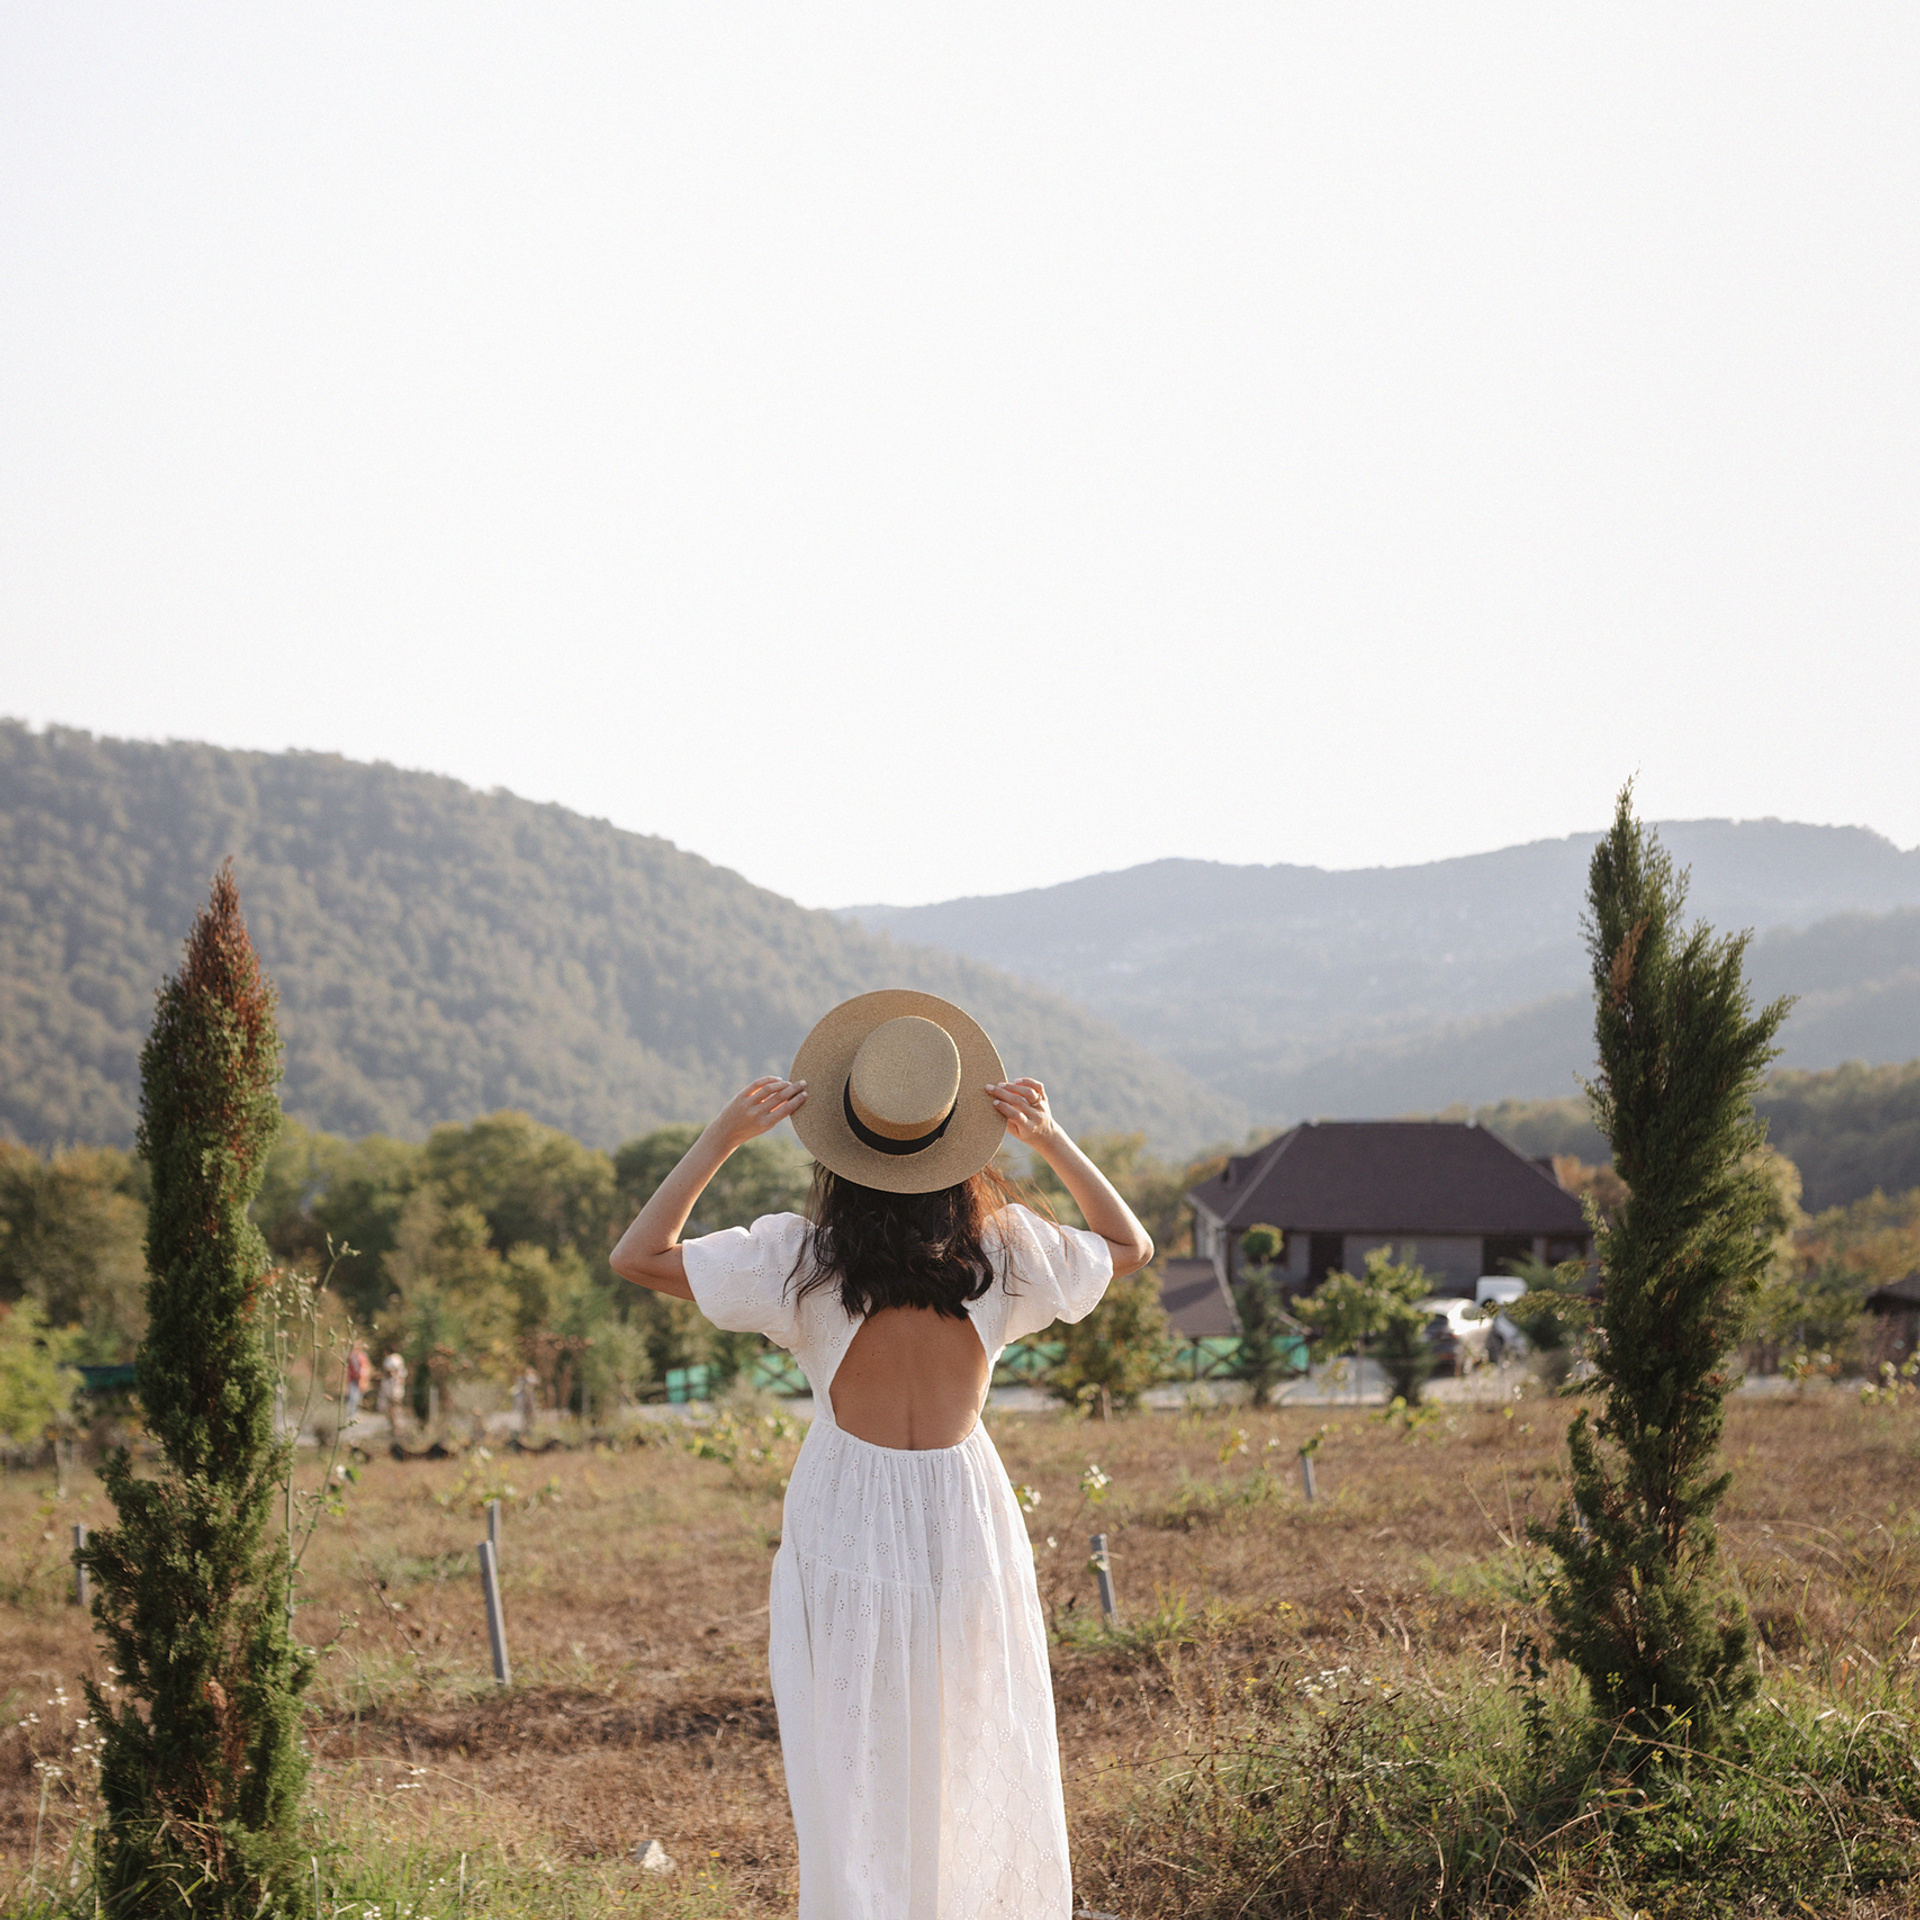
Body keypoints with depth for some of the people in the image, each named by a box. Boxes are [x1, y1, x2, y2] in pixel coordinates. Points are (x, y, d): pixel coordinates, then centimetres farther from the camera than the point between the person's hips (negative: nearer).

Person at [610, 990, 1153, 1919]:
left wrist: (722, 1136, -9)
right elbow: (1129, 1246, 10)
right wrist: (1051, 1141, 0)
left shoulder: (800, 1257, -14)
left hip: (846, 1529, -1)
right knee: (980, 1774, 17)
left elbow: (637, 1256, -5)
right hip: (967, 1523, 2)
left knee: (854, 1782, 8)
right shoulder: (1001, 1250, -9)